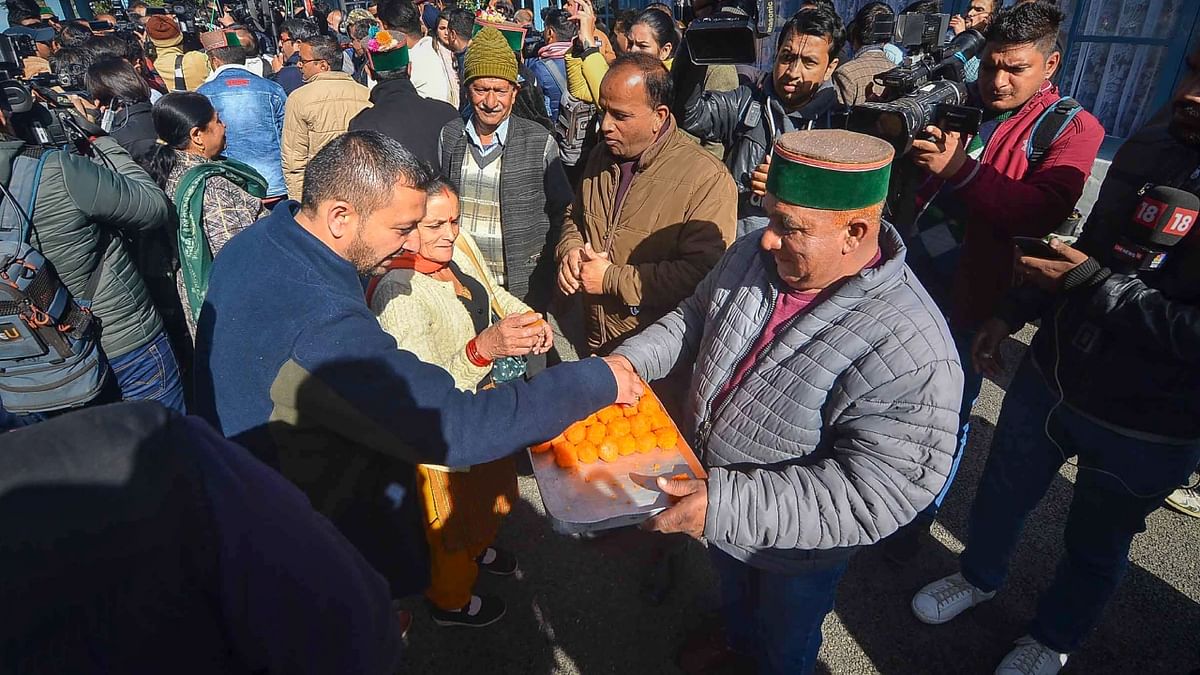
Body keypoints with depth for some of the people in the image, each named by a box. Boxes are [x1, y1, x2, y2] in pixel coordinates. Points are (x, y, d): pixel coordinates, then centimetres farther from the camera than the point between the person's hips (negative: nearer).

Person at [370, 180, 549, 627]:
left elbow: (492, 293, 9)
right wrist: (483, 348, -50)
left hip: (487, 403, 8)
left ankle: (478, 548, 65)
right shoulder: (398, 294, -33)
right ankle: (450, 600, 49)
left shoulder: (458, 244, -10)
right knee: (454, 515, 19)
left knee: (490, 489, 32)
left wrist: (530, 317, -10)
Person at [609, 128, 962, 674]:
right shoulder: (757, 253, -16)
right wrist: (629, 360, -16)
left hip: (795, 550, -6)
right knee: (733, 588, 38)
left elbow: (872, 496, -36)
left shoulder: (911, 353, -37)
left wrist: (724, 507, -42)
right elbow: (694, 318, 0)